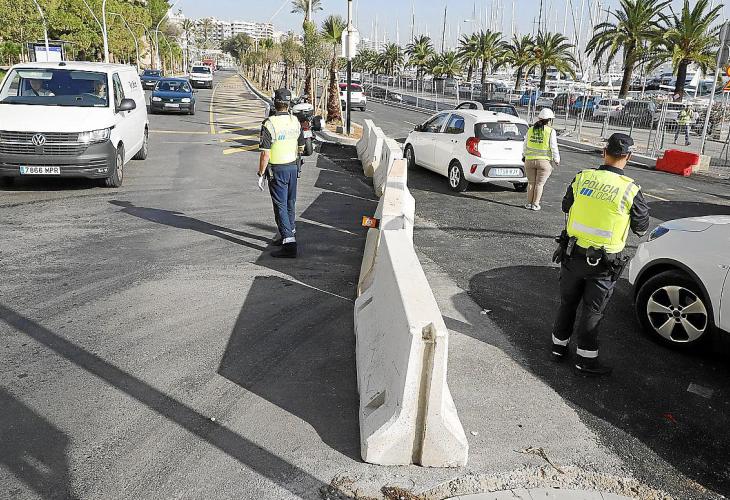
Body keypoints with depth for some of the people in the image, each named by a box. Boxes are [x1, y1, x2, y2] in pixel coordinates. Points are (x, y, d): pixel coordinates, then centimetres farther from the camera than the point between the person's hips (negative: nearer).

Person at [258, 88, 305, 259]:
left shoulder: (269, 124, -17)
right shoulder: (295, 122, 2)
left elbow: (265, 153, -18)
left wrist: (261, 174, -10)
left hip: (277, 170, -6)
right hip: (293, 167, 6)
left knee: (280, 206, -4)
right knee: (290, 203, 18)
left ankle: (289, 244, -10)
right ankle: (290, 234, 33)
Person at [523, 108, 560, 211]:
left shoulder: (531, 129, 4)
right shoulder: (551, 131, -8)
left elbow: (525, 145, 11)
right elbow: (554, 147, -6)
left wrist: (525, 155, 27)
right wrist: (557, 160, 6)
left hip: (530, 160, 3)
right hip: (544, 161, -3)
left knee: (531, 183, 13)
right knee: (539, 184, 6)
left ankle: (529, 203, 15)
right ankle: (535, 204, 8)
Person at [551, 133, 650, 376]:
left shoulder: (582, 178, -7)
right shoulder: (630, 189, -15)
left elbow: (566, 207, 11)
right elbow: (641, 228, -1)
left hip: (572, 255, 3)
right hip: (603, 264, -2)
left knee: (567, 303, 19)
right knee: (592, 311, 11)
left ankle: (559, 346, 33)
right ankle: (585, 359, 21)